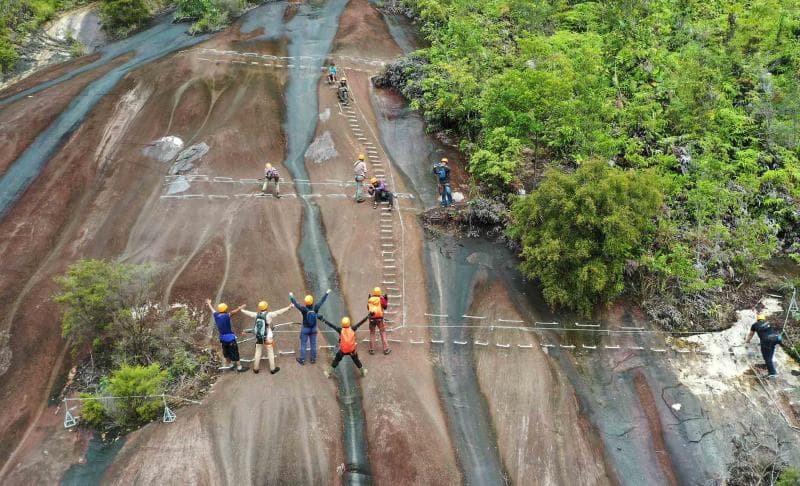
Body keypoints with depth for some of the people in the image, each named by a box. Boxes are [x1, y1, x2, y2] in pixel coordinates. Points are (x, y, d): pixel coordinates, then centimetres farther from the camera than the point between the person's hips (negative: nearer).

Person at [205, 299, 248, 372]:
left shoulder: (216, 315, 0)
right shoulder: (226, 316, -21)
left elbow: (212, 310, 20)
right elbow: (232, 312, -42)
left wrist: (209, 303, 39)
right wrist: (239, 308, -58)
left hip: (222, 338, 8)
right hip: (230, 338, -7)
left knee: (226, 352, 23)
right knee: (234, 353, 3)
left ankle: (228, 365, 37)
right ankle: (239, 367, 11)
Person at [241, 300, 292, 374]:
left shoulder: (256, 315, -7)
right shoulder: (268, 315, -21)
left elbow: (247, 312, 8)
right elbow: (278, 312, -21)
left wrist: (242, 309, 29)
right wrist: (289, 307, -17)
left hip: (258, 337, 4)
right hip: (268, 338, -4)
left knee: (258, 352, 16)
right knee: (270, 353, 9)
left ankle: (256, 368, 24)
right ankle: (272, 369, 16)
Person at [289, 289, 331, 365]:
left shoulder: (304, 309, -28)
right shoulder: (315, 308, -21)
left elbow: (295, 304, -19)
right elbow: (322, 301, -8)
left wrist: (291, 296, -3)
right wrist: (327, 293, 5)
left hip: (305, 329, -3)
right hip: (313, 329, 3)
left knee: (303, 344, 13)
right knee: (313, 344, 16)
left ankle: (302, 360, 24)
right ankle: (313, 359, 29)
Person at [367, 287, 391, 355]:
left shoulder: (370, 299, 3)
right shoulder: (381, 299, -6)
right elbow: (385, 307, 1)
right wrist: (386, 300, 11)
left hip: (372, 318, 2)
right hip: (380, 318, -2)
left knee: (372, 333, 12)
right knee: (383, 333, 6)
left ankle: (372, 350, 12)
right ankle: (386, 349, 6)